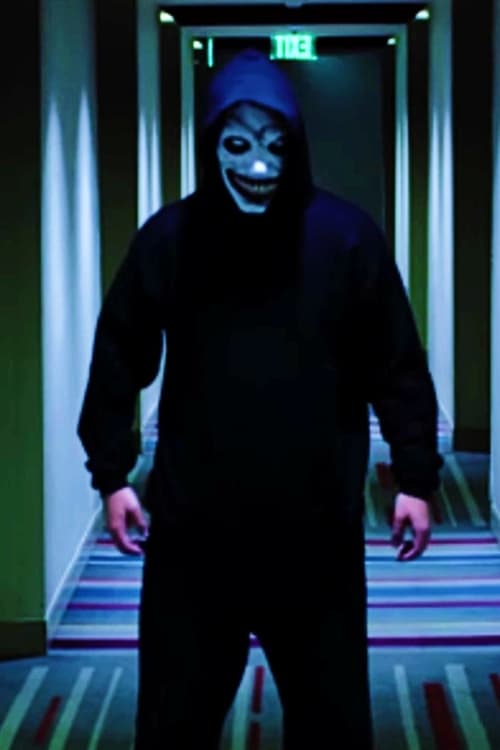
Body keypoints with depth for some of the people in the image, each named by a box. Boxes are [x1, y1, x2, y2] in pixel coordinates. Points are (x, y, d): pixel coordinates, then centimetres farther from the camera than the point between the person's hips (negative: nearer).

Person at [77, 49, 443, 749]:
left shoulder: (348, 236, -5)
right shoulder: (168, 239, -3)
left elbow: (398, 368, 1)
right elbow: (119, 362, 6)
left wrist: (416, 477, -2)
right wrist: (112, 475, 3)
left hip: (318, 531, 0)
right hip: (193, 528, 1)